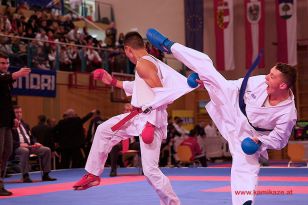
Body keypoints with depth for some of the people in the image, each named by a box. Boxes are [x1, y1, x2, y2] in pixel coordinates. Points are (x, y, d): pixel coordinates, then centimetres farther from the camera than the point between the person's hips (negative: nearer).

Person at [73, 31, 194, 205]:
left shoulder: (143, 64, -16)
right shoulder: (150, 62, 14)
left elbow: (162, 94, -24)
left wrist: (151, 124, -26)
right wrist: (113, 82, 35)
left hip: (151, 119, -10)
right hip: (141, 116, 10)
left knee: (150, 170, -10)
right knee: (104, 130, 16)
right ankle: (93, 175, 26)